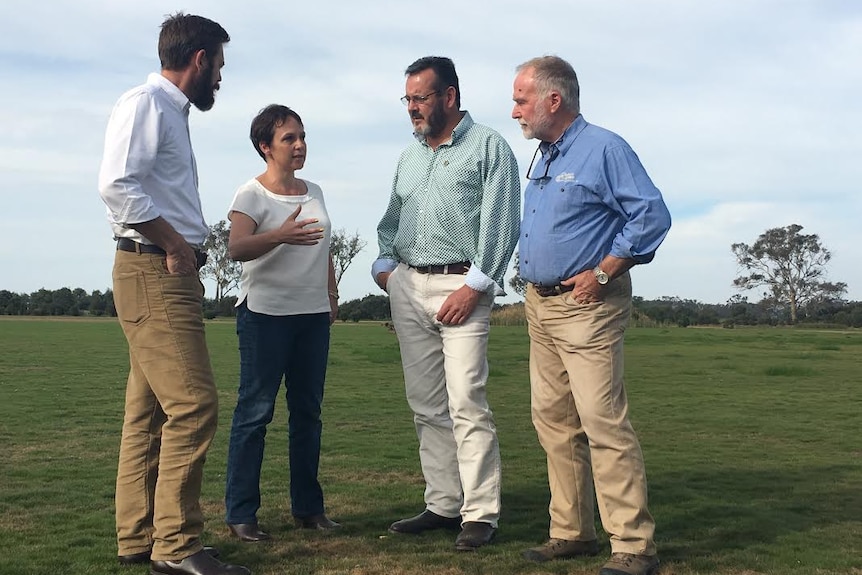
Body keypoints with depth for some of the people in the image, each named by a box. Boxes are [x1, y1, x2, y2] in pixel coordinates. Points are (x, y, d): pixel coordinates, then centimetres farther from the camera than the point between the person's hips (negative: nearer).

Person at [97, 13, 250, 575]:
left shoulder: (171, 112, 21)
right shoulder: (145, 103, -7)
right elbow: (117, 184, -21)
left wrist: (186, 250, 8)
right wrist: (174, 244, -15)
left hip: (170, 273, 10)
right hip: (152, 271, -10)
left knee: (150, 411, 10)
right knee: (193, 403, -13)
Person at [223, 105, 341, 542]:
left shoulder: (314, 192, 14)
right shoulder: (251, 195, -7)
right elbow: (236, 248, -21)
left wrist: (332, 294, 17)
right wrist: (279, 236, -37)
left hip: (313, 314, 7)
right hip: (266, 313, -7)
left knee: (308, 411, 11)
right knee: (255, 411, -4)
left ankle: (307, 507, 20)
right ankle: (240, 513, 4)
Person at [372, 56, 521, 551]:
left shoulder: (488, 147, -1)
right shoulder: (410, 156, 20)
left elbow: (501, 223, -9)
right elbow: (392, 218, 25)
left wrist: (474, 286, -15)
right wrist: (384, 263, 8)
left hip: (461, 287, -7)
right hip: (408, 288, 7)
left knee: (467, 405, -10)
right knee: (427, 406, 8)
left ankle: (480, 515, -3)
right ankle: (443, 504, 16)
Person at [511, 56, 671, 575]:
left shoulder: (603, 149, -10)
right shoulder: (543, 159, 16)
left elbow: (652, 215, -16)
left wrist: (601, 274, -16)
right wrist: (533, 281, 15)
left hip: (587, 305, -9)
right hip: (541, 305, 9)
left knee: (604, 424, -11)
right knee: (554, 422, 10)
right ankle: (572, 533, 20)